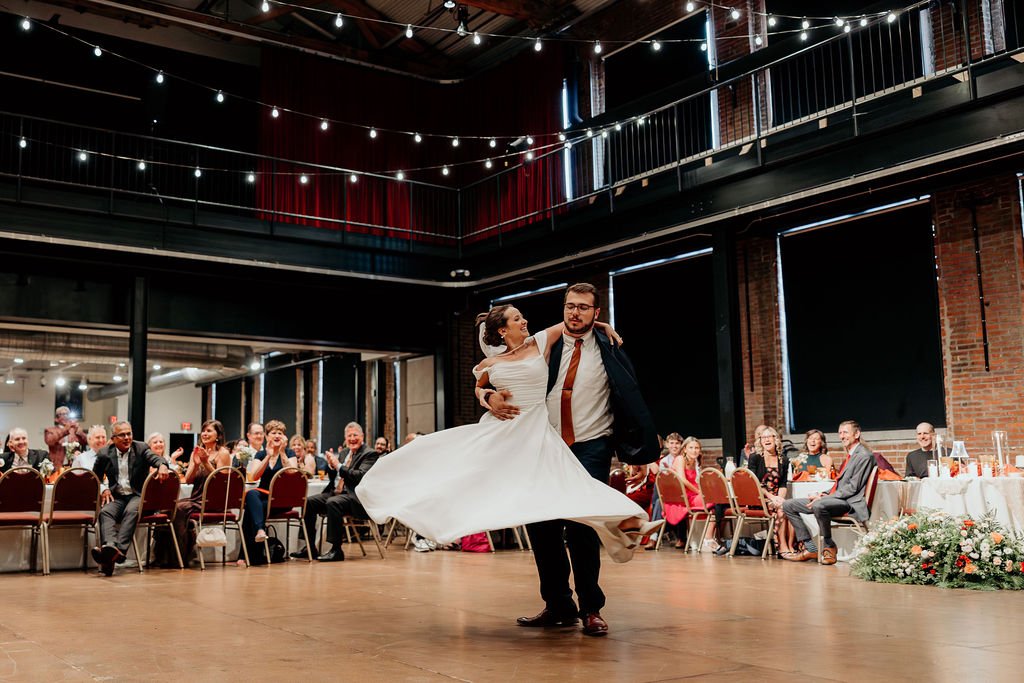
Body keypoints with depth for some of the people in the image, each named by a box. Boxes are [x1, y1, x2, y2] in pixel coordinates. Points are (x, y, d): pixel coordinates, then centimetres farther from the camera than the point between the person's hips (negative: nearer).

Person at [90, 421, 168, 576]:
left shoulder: (141, 448, 5)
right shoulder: (105, 454, 10)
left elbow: (155, 458, -13)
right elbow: (95, 477, 23)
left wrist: (162, 465, -38)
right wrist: (103, 489, 2)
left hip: (137, 496, -2)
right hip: (116, 497, 2)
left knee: (131, 511, -33)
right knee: (105, 512, -29)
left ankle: (120, 549, -50)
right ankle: (110, 546, -54)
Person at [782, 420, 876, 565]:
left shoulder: (864, 455, -9)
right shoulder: (851, 455, 22)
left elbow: (853, 488, -16)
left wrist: (826, 497, -18)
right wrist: (825, 494, 5)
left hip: (849, 503, -10)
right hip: (837, 499, 10)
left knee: (819, 505, -41)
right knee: (788, 505, 6)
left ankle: (829, 548, -19)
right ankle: (810, 549, 2)